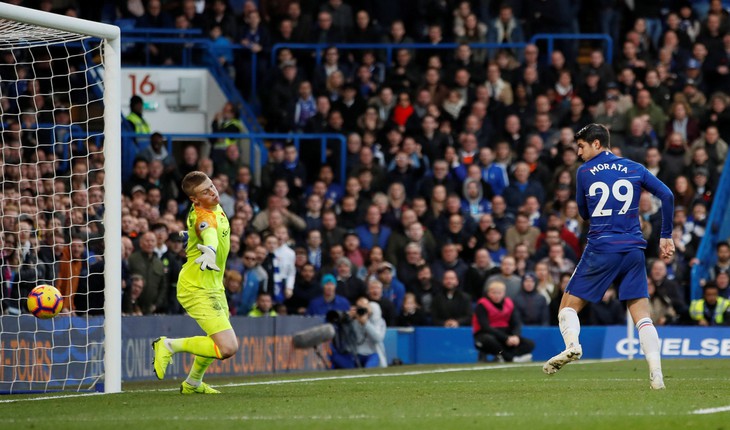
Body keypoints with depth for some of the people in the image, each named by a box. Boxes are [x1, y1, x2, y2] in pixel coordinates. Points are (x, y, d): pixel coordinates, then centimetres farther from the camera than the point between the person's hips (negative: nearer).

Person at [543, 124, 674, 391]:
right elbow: (666, 195, 2)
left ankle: (572, 343, -24)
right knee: (642, 316, 3)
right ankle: (656, 374, -14)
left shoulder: (585, 172, 4)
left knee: (568, 306, 7)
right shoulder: (635, 169, 10)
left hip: (601, 249, -2)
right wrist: (666, 237, 6)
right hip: (634, 249, 2)